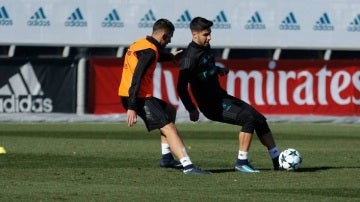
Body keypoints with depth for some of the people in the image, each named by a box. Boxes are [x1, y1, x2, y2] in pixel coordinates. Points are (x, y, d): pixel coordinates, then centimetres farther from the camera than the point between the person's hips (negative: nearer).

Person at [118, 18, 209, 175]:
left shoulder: (140, 44, 15)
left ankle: (166, 158, 25)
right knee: (169, 127, -14)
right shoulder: (150, 51, -15)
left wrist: (170, 56, 60)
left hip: (128, 96, 10)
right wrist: (131, 108, -27)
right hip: (139, 97, -10)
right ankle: (188, 166, -25)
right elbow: (136, 79, -23)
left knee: (170, 111, 27)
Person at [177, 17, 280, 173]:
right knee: (248, 118, -22)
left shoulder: (206, 48, 10)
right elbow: (181, 87, -20)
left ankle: (277, 160, 9)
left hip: (221, 97, 9)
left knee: (259, 119, 3)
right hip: (212, 105, -9)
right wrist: (192, 110, -21)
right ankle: (241, 162, -15)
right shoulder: (190, 57, -17)